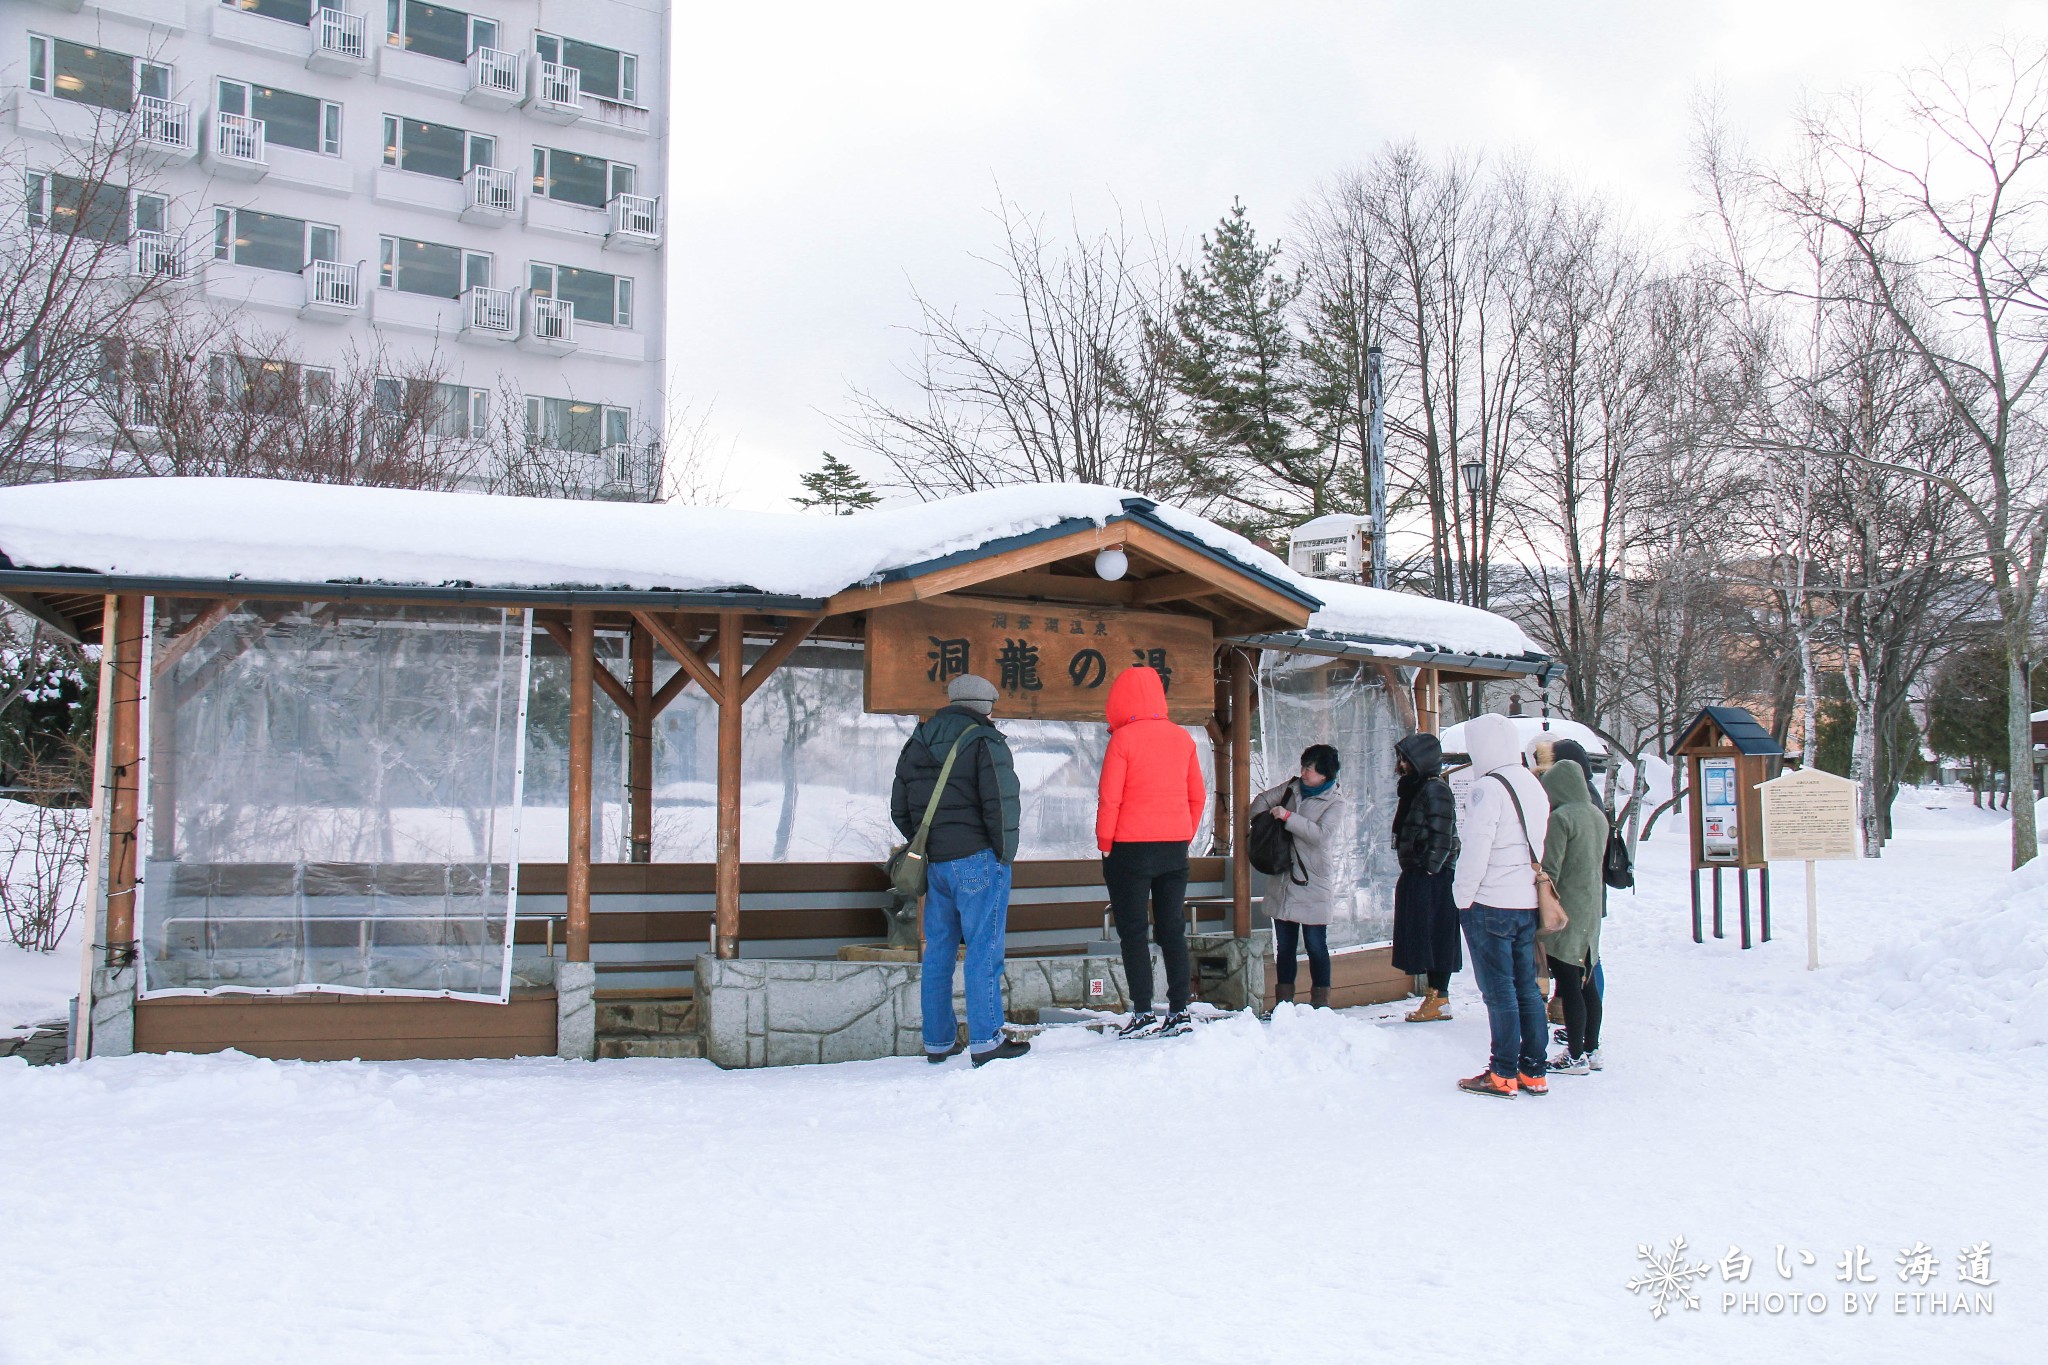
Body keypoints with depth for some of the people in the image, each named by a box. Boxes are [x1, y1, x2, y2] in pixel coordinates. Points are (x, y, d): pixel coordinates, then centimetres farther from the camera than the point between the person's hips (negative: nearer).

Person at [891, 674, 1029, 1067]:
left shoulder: (916, 744, 13)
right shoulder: (984, 742, -8)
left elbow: (899, 809, 15)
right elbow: (1001, 803, -15)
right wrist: (1005, 854, -4)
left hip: (934, 865, 6)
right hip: (977, 861, -6)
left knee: (937, 952, 12)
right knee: (984, 950, -2)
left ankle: (938, 1040, 18)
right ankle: (986, 1041, -2)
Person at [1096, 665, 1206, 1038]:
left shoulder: (1123, 738, -10)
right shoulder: (1182, 737, 6)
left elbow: (1109, 798, -12)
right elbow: (1198, 795, 10)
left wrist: (1104, 844, -2)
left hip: (1131, 849, -5)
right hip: (1175, 849, 5)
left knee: (1132, 932, 2)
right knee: (1172, 930, 11)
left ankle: (1143, 1013, -1)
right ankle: (1179, 1010, 11)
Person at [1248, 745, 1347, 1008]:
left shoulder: (1335, 802, -6)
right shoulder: (1292, 787, 9)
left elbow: (1321, 835, -19)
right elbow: (1263, 800, 18)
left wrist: (1288, 817, -19)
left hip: (1313, 883, -5)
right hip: (1282, 880, 5)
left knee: (1316, 945, -1)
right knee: (1284, 945, 10)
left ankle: (1320, 1000, 8)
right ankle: (1284, 1000, 17)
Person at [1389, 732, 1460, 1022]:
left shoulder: (1435, 790, -12)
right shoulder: (1415, 789, 17)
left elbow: (1441, 838, -18)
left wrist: (1429, 870, -19)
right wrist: (1411, 874, 16)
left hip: (1433, 878, -10)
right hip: (1417, 876, 10)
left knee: (1434, 935, -6)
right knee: (1423, 937, 10)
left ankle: (1440, 1000, -2)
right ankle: (1435, 997, 15)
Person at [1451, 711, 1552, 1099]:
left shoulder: (1488, 787, -15)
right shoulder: (1534, 785, 11)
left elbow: (1475, 849, -18)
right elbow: (1539, 845, 14)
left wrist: (1462, 896, -7)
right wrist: (1534, 882, 18)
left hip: (1490, 905, -8)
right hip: (1527, 903, 8)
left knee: (1499, 991, -2)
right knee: (1526, 987, 12)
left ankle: (1504, 1075, 3)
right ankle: (1533, 1073, 17)